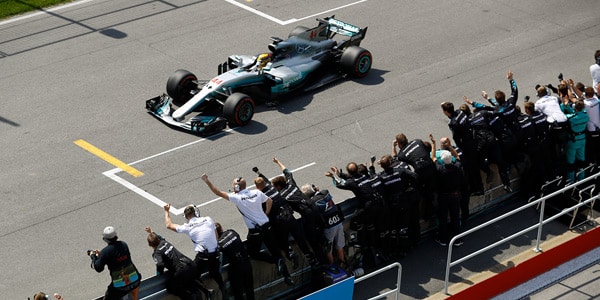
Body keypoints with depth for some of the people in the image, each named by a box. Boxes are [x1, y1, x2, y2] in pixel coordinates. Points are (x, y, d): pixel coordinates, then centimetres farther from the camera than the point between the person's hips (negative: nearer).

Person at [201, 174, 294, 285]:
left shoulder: (237, 198, -15)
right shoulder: (257, 193, 0)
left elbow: (218, 193, -13)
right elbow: (269, 201, 16)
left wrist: (207, 181, -7)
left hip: (254, 231, -5)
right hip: (267, 226, 5)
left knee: (253, 253, 14)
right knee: (275, 251, 11)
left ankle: (276, 261, -9)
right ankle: (287, 277, 11)